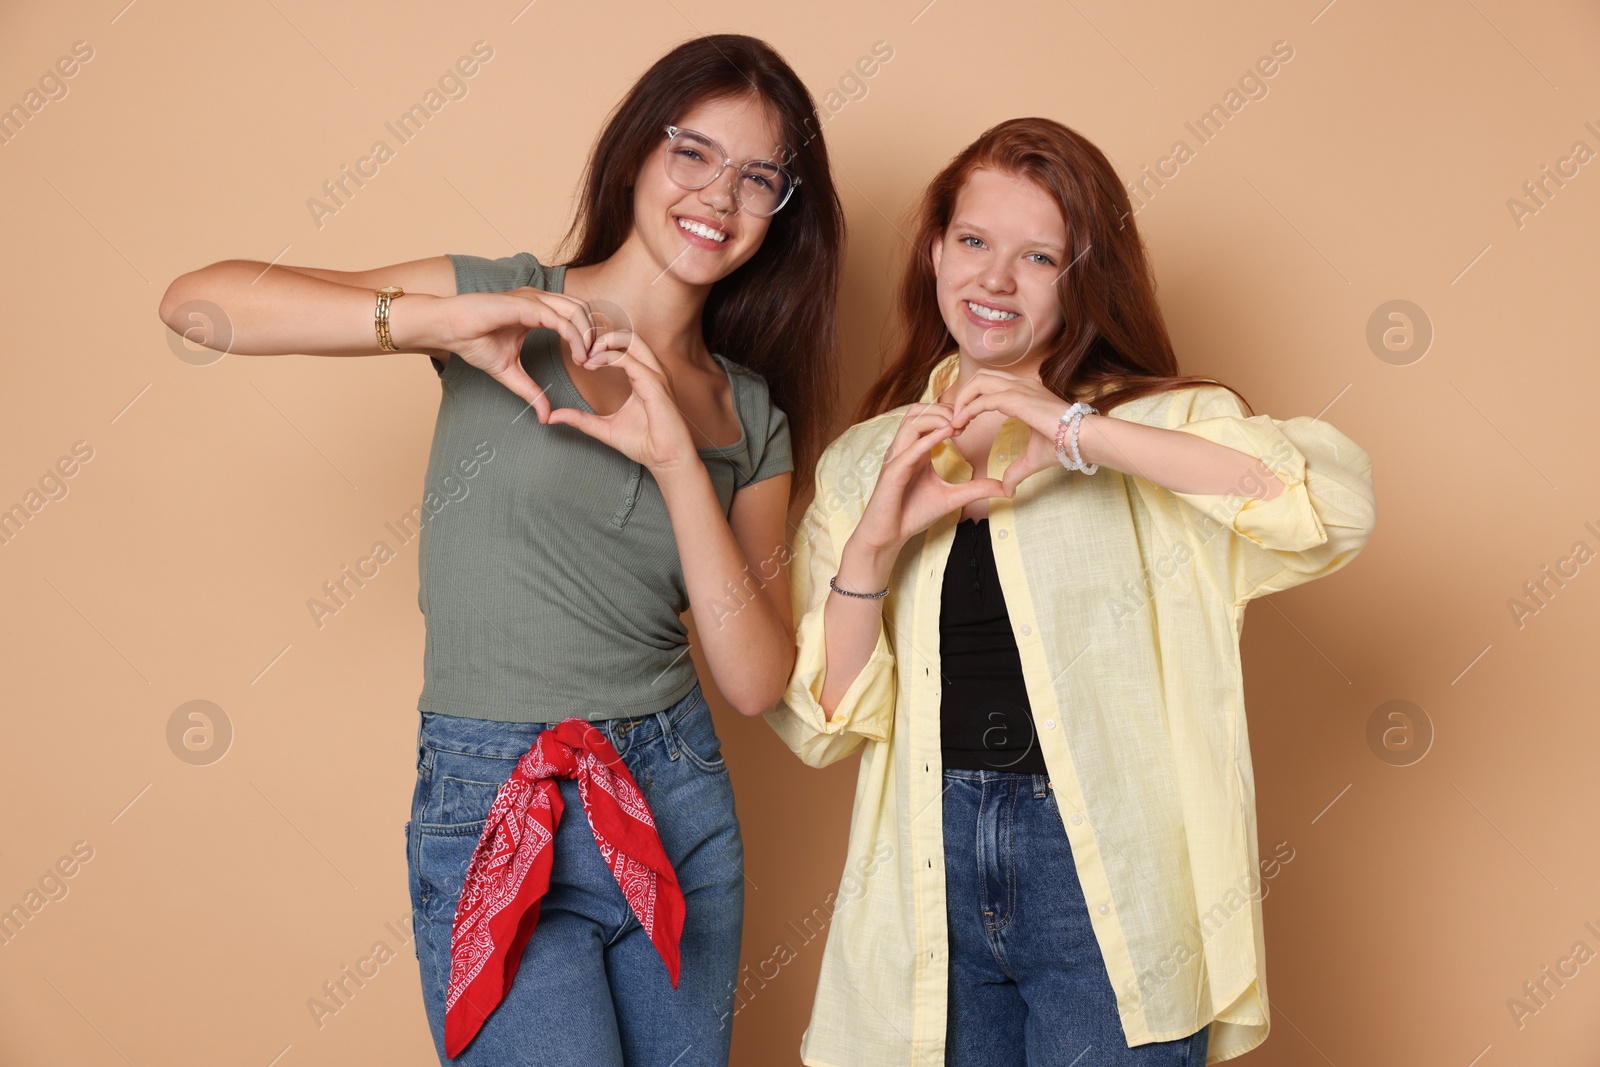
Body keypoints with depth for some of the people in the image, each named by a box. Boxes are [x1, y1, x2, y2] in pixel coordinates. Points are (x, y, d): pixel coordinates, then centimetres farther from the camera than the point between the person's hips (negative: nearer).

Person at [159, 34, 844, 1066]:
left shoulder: (751, 414, 7)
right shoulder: (511, 304, -3)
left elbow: (756, 682, -4)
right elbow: (196, 301, -12)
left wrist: (678, 462, -14)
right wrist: (440, 320, -25)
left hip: (680, 796, 5)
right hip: (495, 804, -4)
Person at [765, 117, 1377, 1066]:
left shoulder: (1153, 425, 1)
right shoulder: (865, 462, 8)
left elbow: (1340, 505, -19)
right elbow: (818, 727, 3)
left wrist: (1081, 434, -21)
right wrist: (873, 544, -12)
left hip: (1110, 881, -2)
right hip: (933, 873, 3)